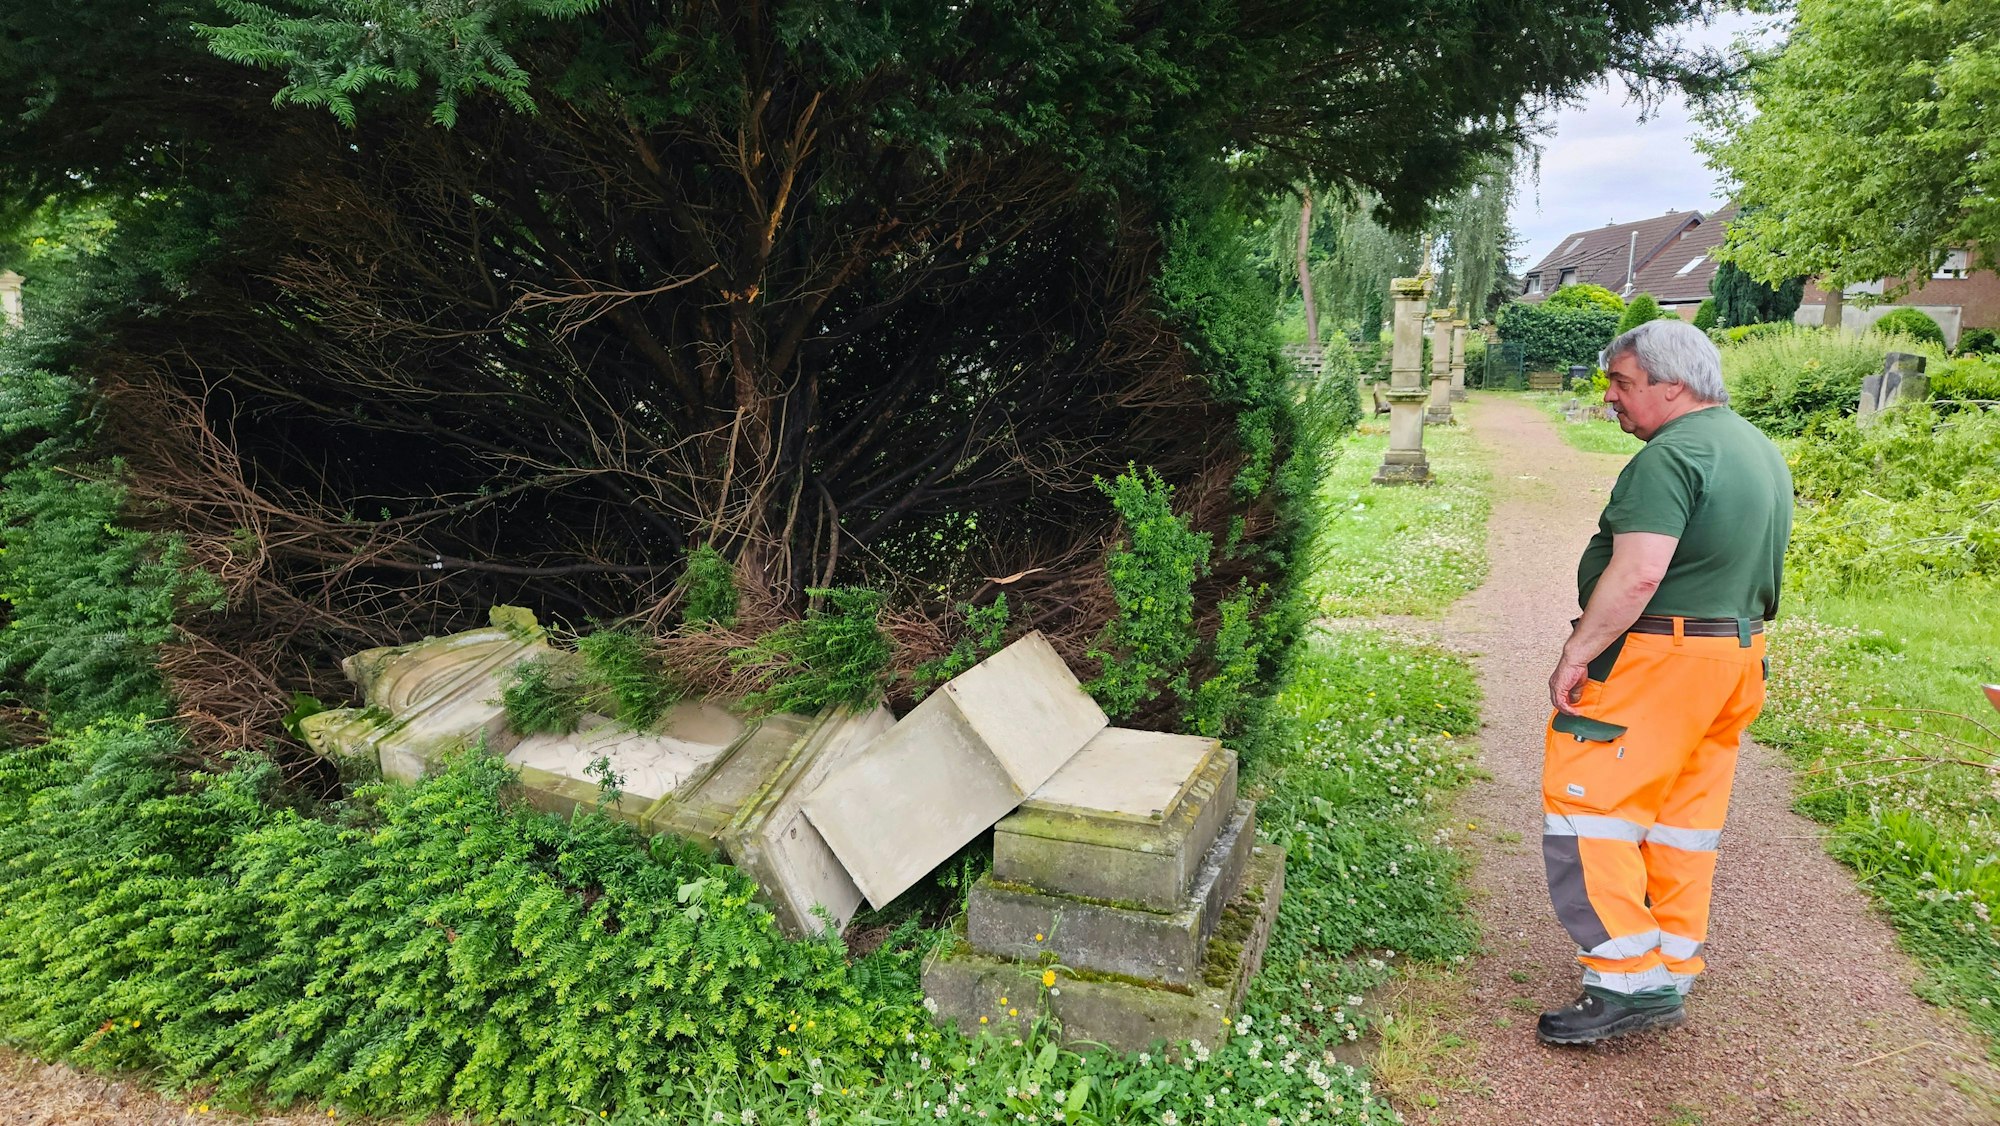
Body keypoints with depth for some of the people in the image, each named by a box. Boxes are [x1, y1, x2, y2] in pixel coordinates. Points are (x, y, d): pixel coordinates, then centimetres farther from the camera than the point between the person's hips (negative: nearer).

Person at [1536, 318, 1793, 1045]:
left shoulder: (1671, 456, -18)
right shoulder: (1762, 452, 15)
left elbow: (1637, 574, -27)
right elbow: (1754, 564, 20)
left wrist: (1577, 653, -20)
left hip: (1657, 658, -10)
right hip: (1736, 656, 10)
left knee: (1587, 805, -4)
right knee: (1684, 816, 16)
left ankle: (1631, 982, -2)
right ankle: (1673, 972, 26)